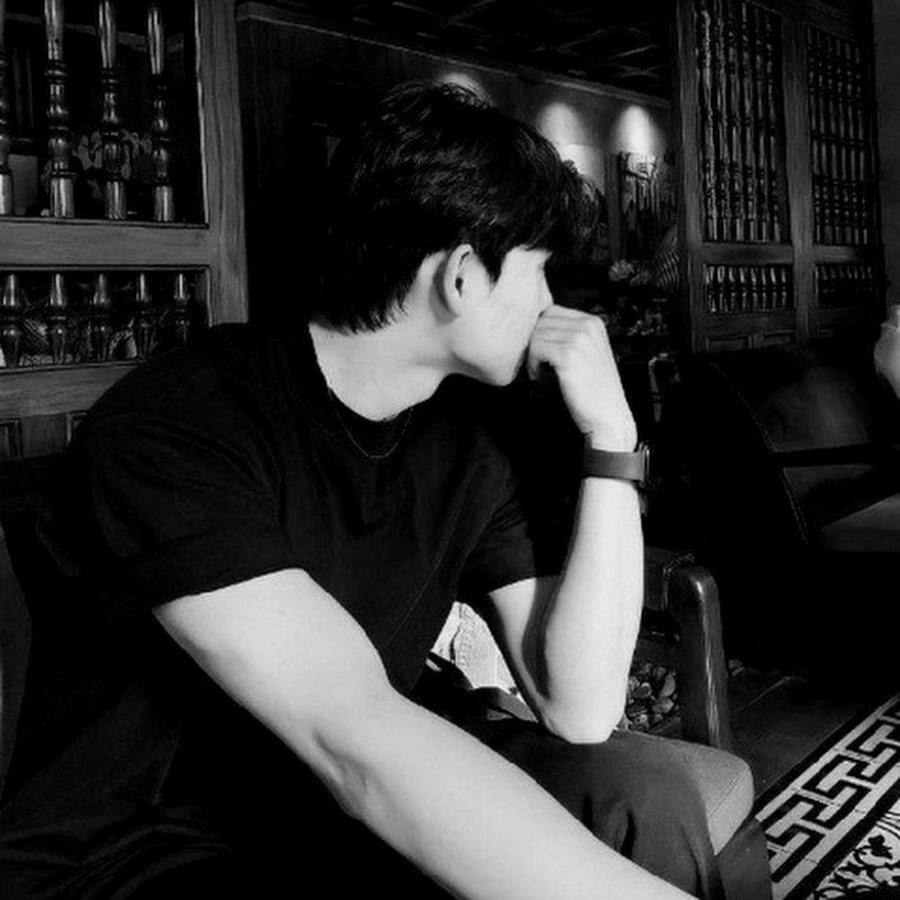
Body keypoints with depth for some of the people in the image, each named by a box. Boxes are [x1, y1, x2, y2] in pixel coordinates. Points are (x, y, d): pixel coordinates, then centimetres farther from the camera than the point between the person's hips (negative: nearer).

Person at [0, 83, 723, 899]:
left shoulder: (462, 449, -2)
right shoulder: (175, 426, -23)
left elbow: (580, 710, -10)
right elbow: (355, 738, -35)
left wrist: (611, 439, -15)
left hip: (340, 823, 6)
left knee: (635, 784, -15)